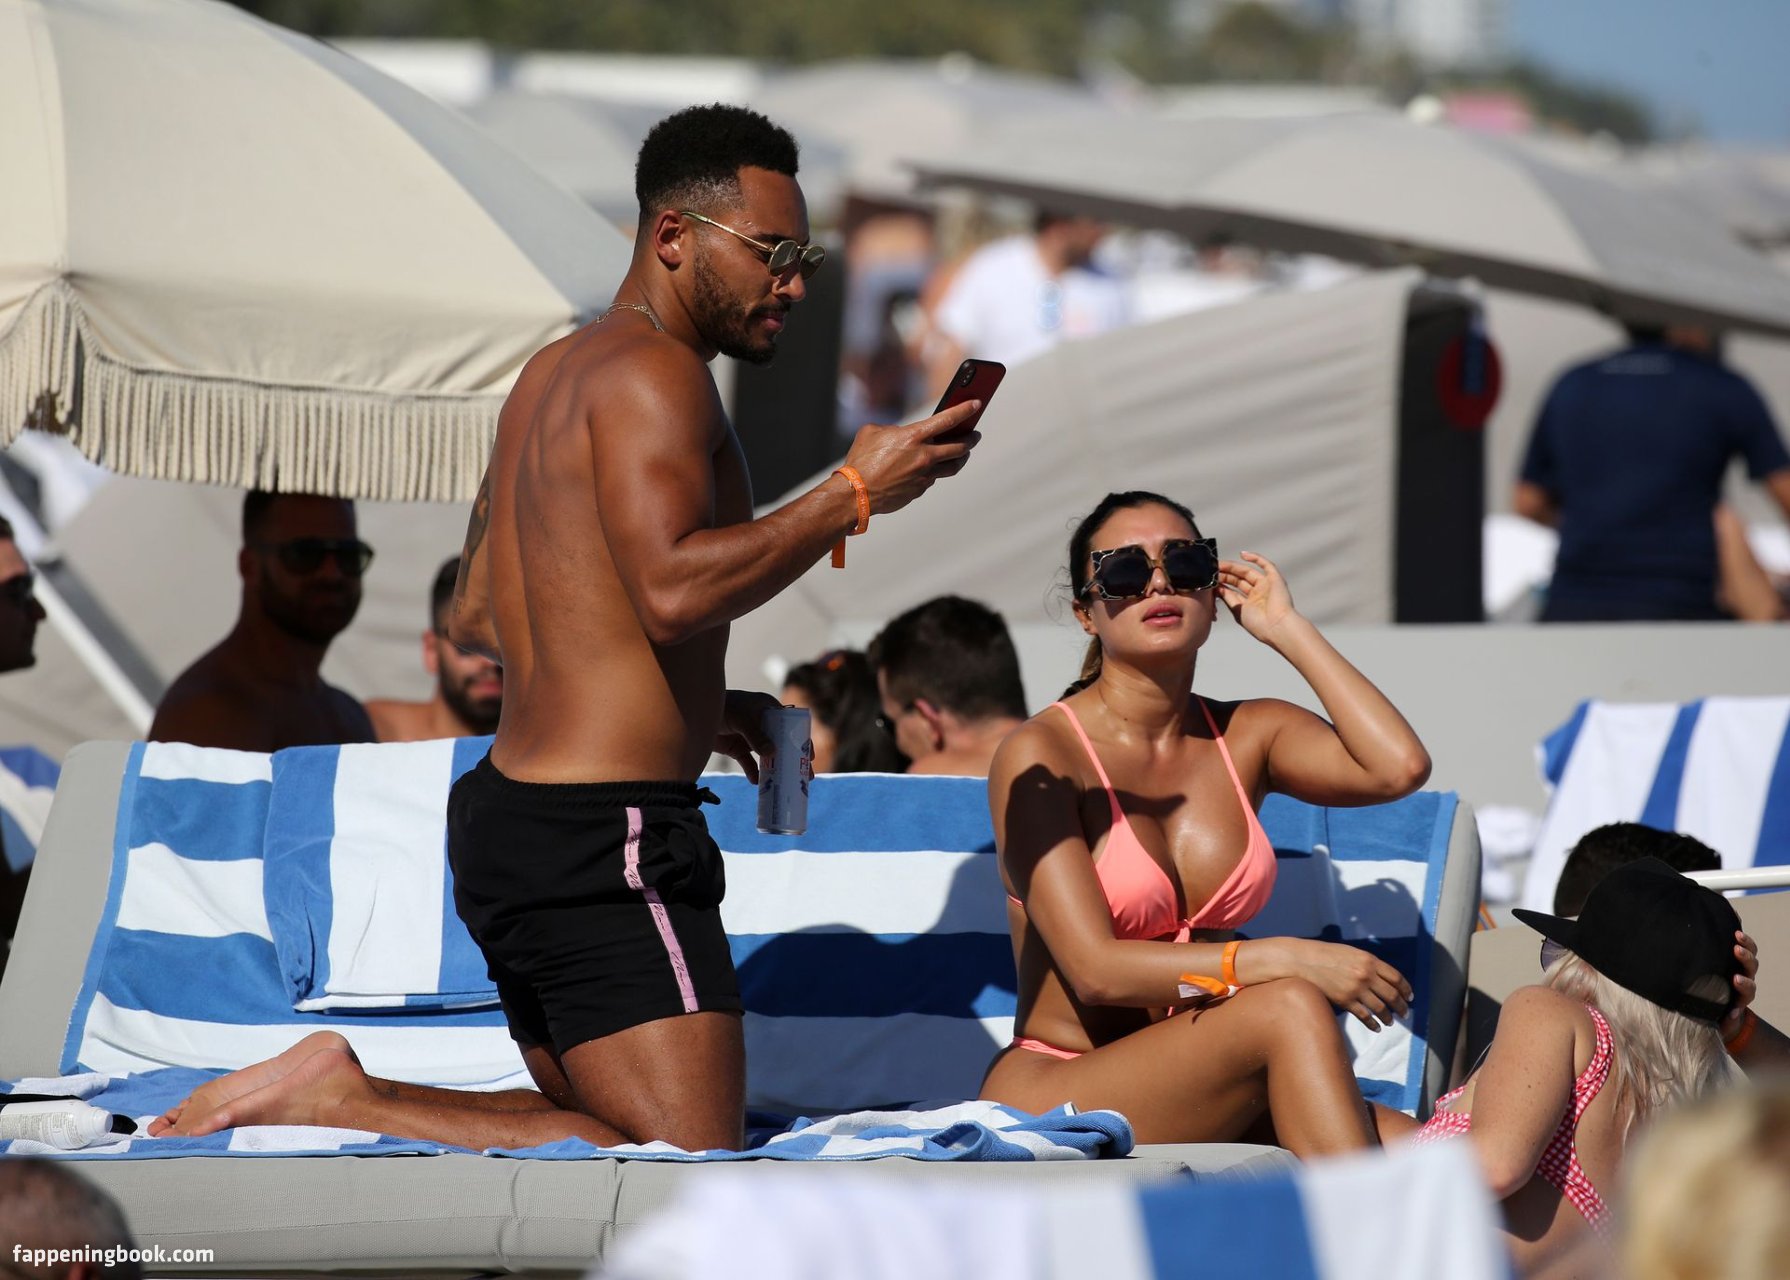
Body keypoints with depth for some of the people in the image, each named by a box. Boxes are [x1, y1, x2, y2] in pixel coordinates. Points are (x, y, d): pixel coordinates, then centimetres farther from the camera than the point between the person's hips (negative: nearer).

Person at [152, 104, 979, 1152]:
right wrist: (853, 495, -17)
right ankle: (342, 1102, -15)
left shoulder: (553, 375, 20)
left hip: (511, 816, 10)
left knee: (599, 1126, 18)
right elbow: (675, 586, -26)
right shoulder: (655, 370, -11)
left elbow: (474, 615, 25)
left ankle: (331, 1099, 5)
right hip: (604, 833, -10)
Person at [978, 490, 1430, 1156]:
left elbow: (1400, 767, -10)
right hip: (1051, 1096, -5)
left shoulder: (1247, 735, 11)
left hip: (1192, 1093, 5)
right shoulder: (1041, 756, -6)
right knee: (1290, 1011, -31)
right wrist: (1285, 959, -23)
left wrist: (1287, 629, -1)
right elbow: (1096, 969, -15)